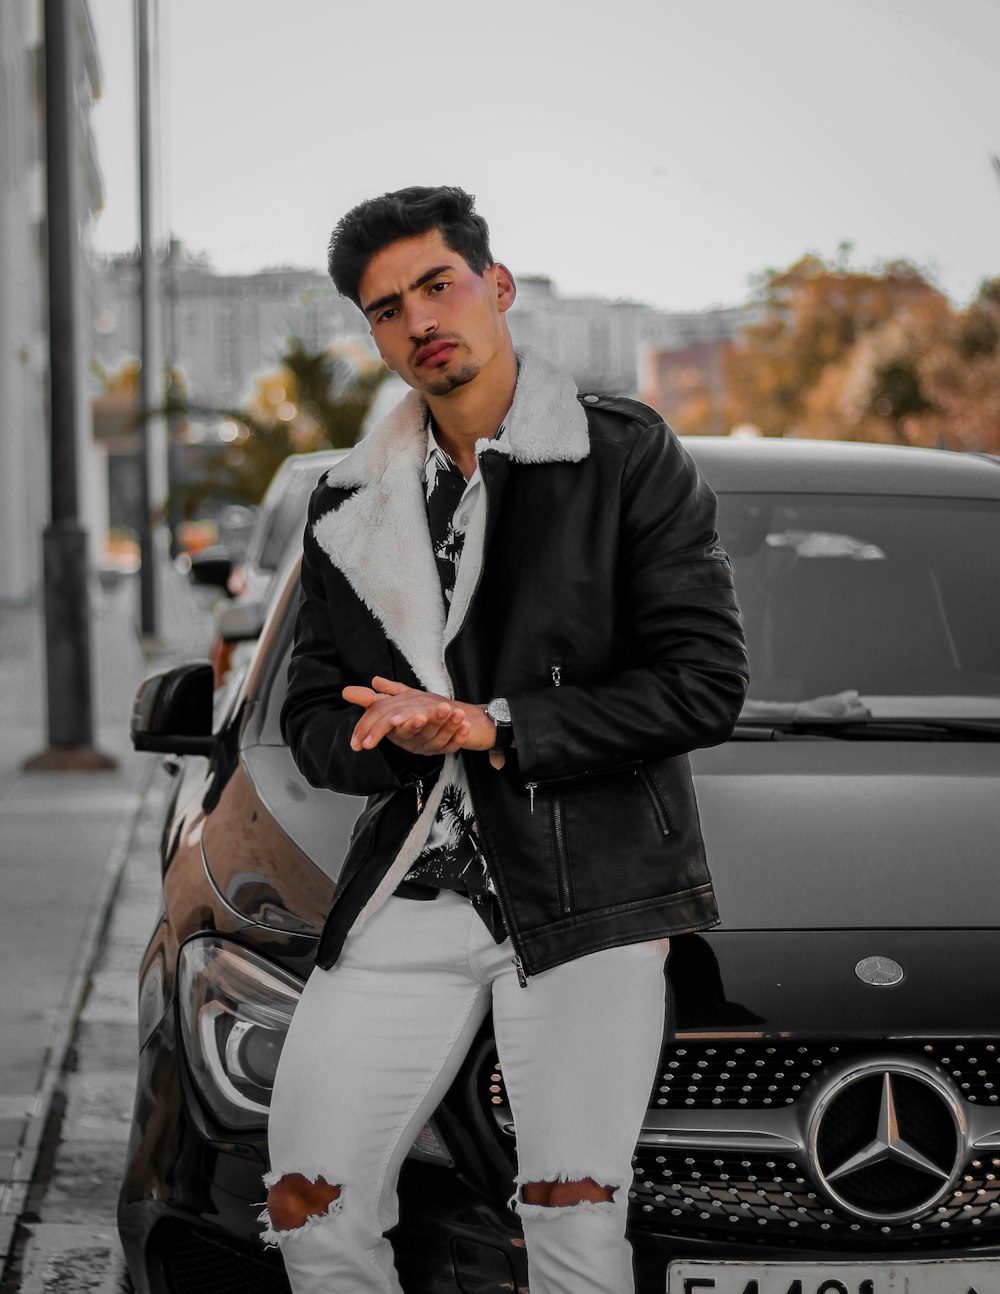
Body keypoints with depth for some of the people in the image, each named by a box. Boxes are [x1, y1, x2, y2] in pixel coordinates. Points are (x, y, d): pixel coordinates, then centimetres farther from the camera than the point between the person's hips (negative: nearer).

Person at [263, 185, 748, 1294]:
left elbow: (704, 684, -7)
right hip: (407, 897, 4)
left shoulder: (626, 456, 0)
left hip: (587, 894, -4)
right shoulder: (349, 508, 14)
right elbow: (312, 720, 14)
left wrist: (495, 730, -13)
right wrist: (403, 738, -10)